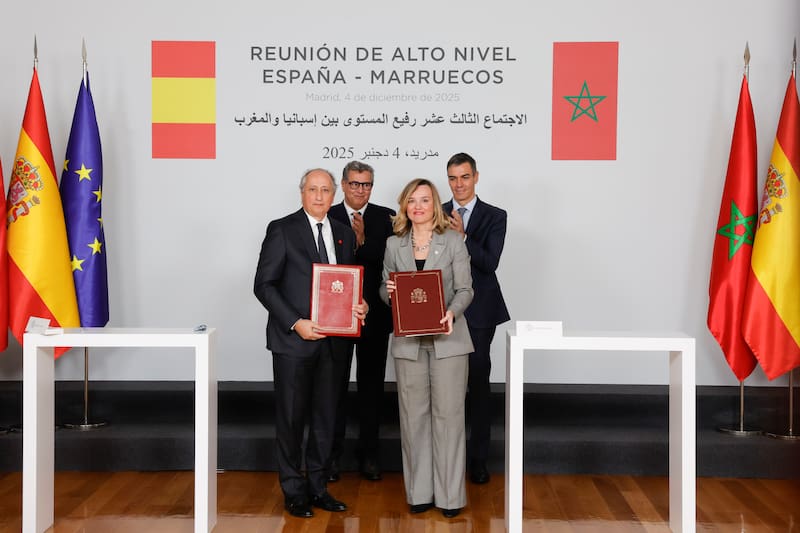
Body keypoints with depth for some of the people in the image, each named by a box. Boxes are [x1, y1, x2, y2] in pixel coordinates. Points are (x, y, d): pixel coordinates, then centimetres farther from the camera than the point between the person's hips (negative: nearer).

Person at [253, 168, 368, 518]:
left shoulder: (344, 234, 11)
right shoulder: (282, 230, -5)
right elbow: (264, 285, -9)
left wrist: (359, 306, -5)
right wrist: (296, 323, -17)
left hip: (333, 341, 5)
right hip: (293, 340, -5)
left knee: (325, 416, 13)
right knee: (291, 417, 6)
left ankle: (317, 486, 26)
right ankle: (293, 490, 20)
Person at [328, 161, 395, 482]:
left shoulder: (386, 218, 3)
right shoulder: (327, 219, 1)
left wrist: (362, 240, -19)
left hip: (374, 316, 1)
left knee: (371, 386, 9)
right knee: (336, 385, 7)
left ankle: (368, 456, 21)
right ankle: (331, 455, 19)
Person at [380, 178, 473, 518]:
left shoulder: (453, 241, 1)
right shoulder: (394, 244, 8)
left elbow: (464, 289, -1)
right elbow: (385, 289, 14)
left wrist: (452, 313, -20)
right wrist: (389, 291, -10)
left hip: (447, 338, -2)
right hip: (408, 340, 2)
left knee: (448, 413, 0)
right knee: (413, 415, 6)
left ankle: (450, 494, 11)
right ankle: (420, 492, 18)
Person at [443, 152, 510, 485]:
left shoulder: (495, 217, 0)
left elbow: (490, 262, -12)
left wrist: (463, 236, -21)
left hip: (479, 311, -1)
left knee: (478, 384, 4)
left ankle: (478, 458, 15)